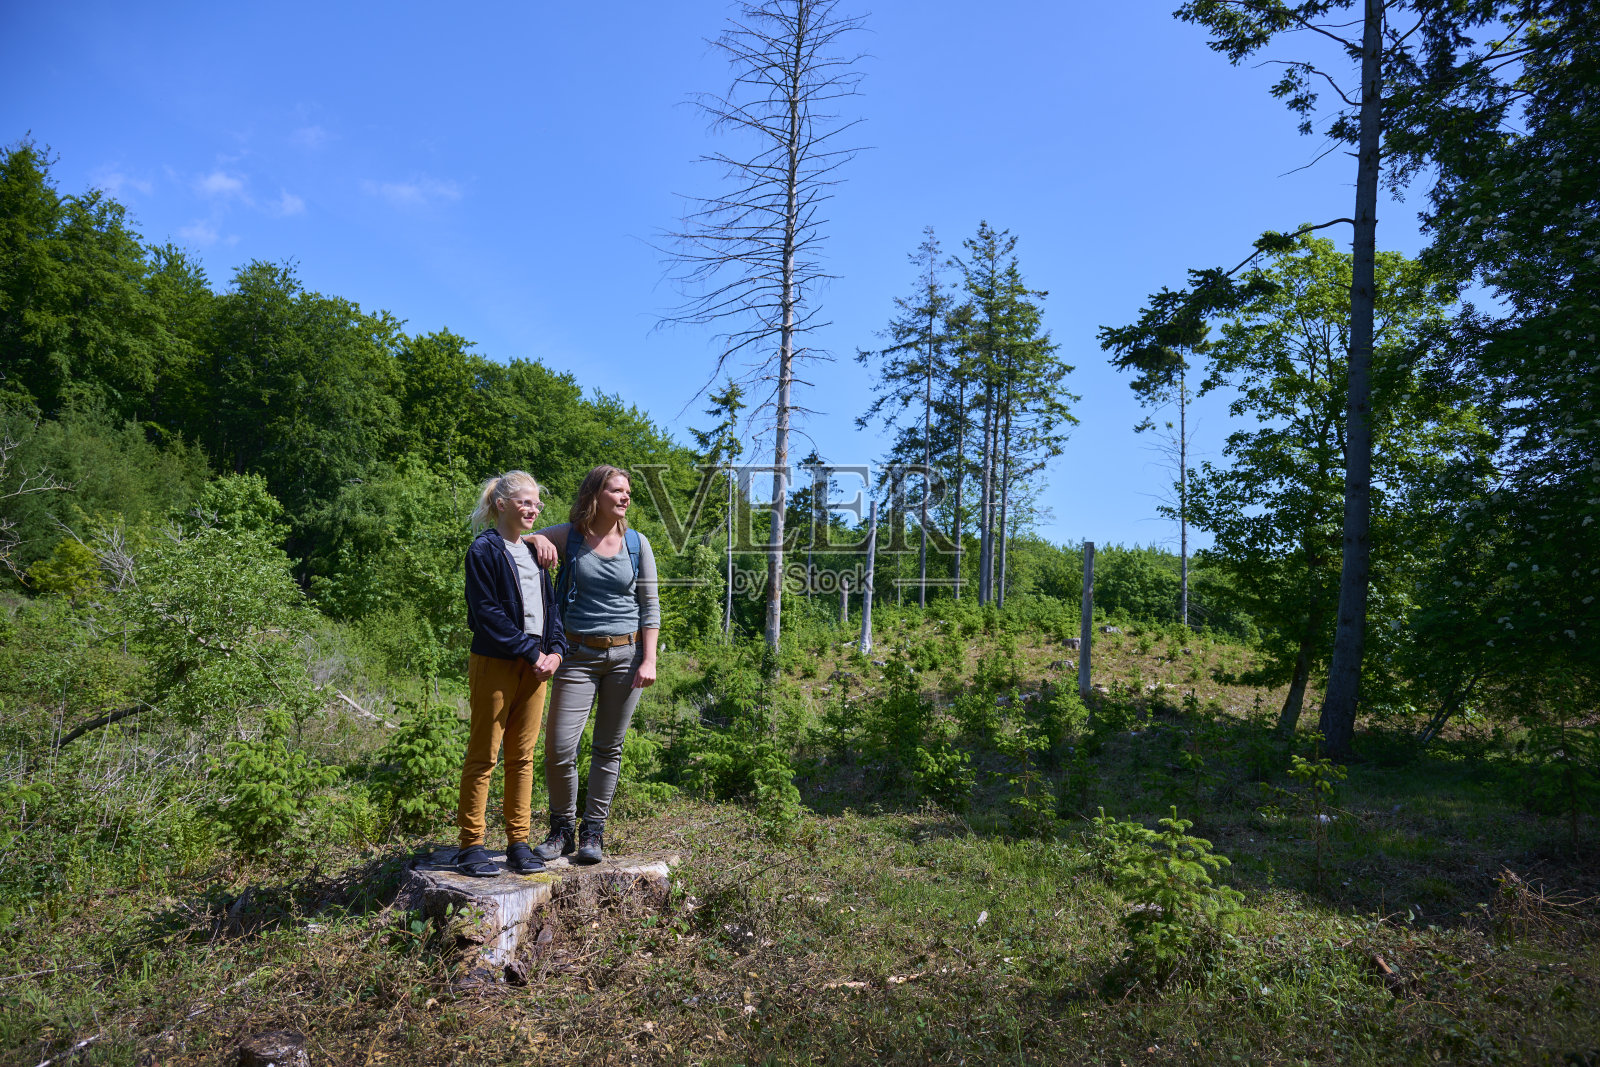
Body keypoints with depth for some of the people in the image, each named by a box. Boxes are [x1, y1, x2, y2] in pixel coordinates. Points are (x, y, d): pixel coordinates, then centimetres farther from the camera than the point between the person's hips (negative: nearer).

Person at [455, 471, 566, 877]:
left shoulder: (533, 550, 16)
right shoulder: (484, 549, -6)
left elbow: (550, 603, 15)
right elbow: (488, 613, -13)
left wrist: (555, 649, 0)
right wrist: (531, 653, -13)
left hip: (534, 663, 7)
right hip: (494, 662, -6)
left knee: (523, 755, 9)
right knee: (483, 755, 0)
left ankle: (518, 841, 17)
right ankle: (471, 845, 9)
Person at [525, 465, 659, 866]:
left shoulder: (637, 543, 4)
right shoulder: (568, 537, 2)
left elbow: (650, 606, 5)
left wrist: (649, 661, -3)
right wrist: (536, 538, -15)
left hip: (626, 653, 1)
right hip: (579, 655, -1)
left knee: (609, 748, 7)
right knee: (559, 748, -6)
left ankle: (593, 832, 19)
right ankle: (561, 830, 15)